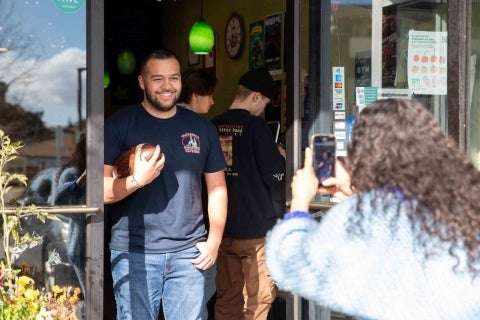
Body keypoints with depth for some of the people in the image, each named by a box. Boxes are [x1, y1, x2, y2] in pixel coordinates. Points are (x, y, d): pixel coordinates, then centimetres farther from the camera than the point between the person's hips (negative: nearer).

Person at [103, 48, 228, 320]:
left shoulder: (202, 128, 10)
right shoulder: (119, 125, -1)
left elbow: (217, 188, 13)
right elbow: (102, 190, -6)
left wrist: (214, 241, 3)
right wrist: (137, 180, -24)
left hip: (189, 252, 2)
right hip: (134, 253, -2)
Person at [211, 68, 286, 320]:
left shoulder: (213, 126, 3)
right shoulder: (256, 126, -14)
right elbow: (275, 176, -12)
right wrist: (282, 159, 8)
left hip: (222, 226, 6)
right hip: (254, 226, -6)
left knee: (227, 297, 12)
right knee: (258, 297, 3)